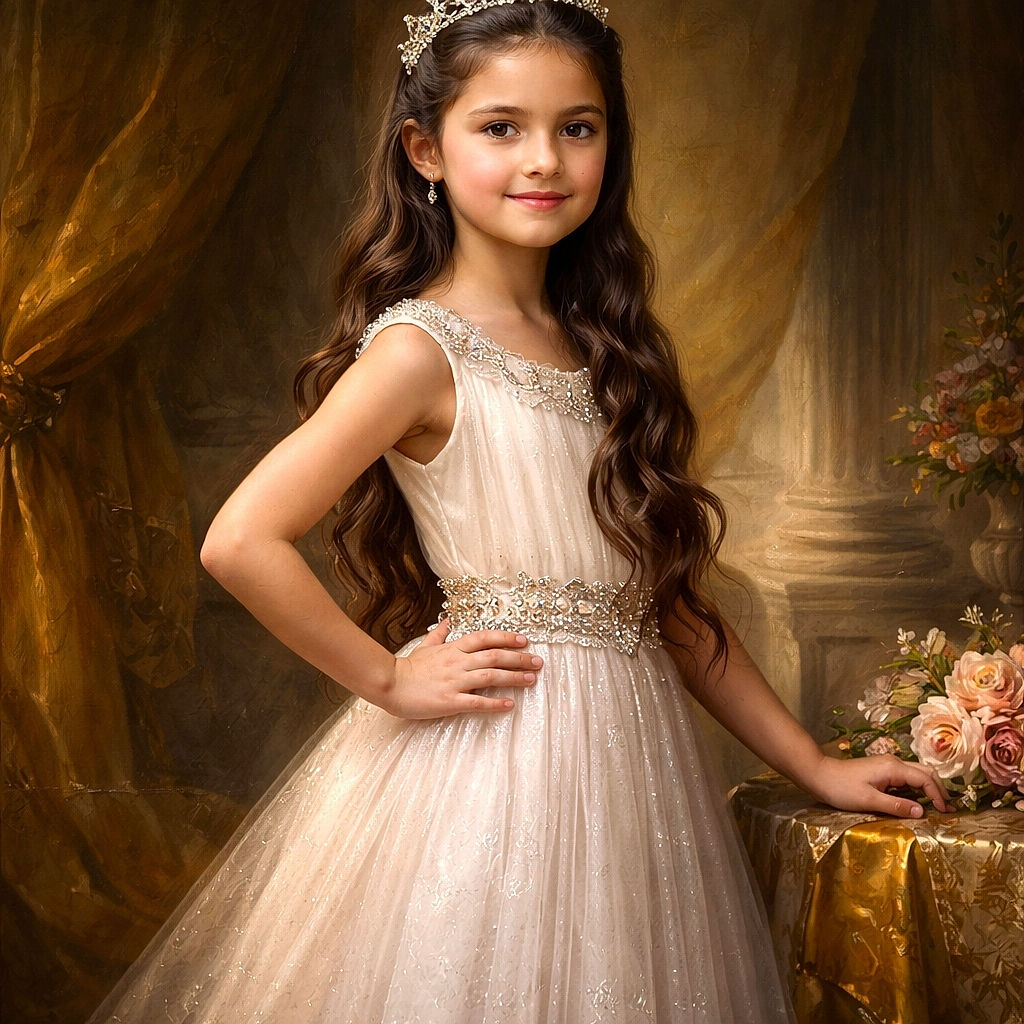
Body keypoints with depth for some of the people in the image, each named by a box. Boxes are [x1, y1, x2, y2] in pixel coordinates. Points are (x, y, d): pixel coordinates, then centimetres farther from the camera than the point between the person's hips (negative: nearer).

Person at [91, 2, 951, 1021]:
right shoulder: (421, 347, -12)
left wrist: (815, 765, 9)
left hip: (628, 755, 7)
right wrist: (389, 682, -12)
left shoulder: (599, 348, 9)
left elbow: (667, 596, 11)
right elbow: (241, 542, -21)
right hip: (496, 762, -6)